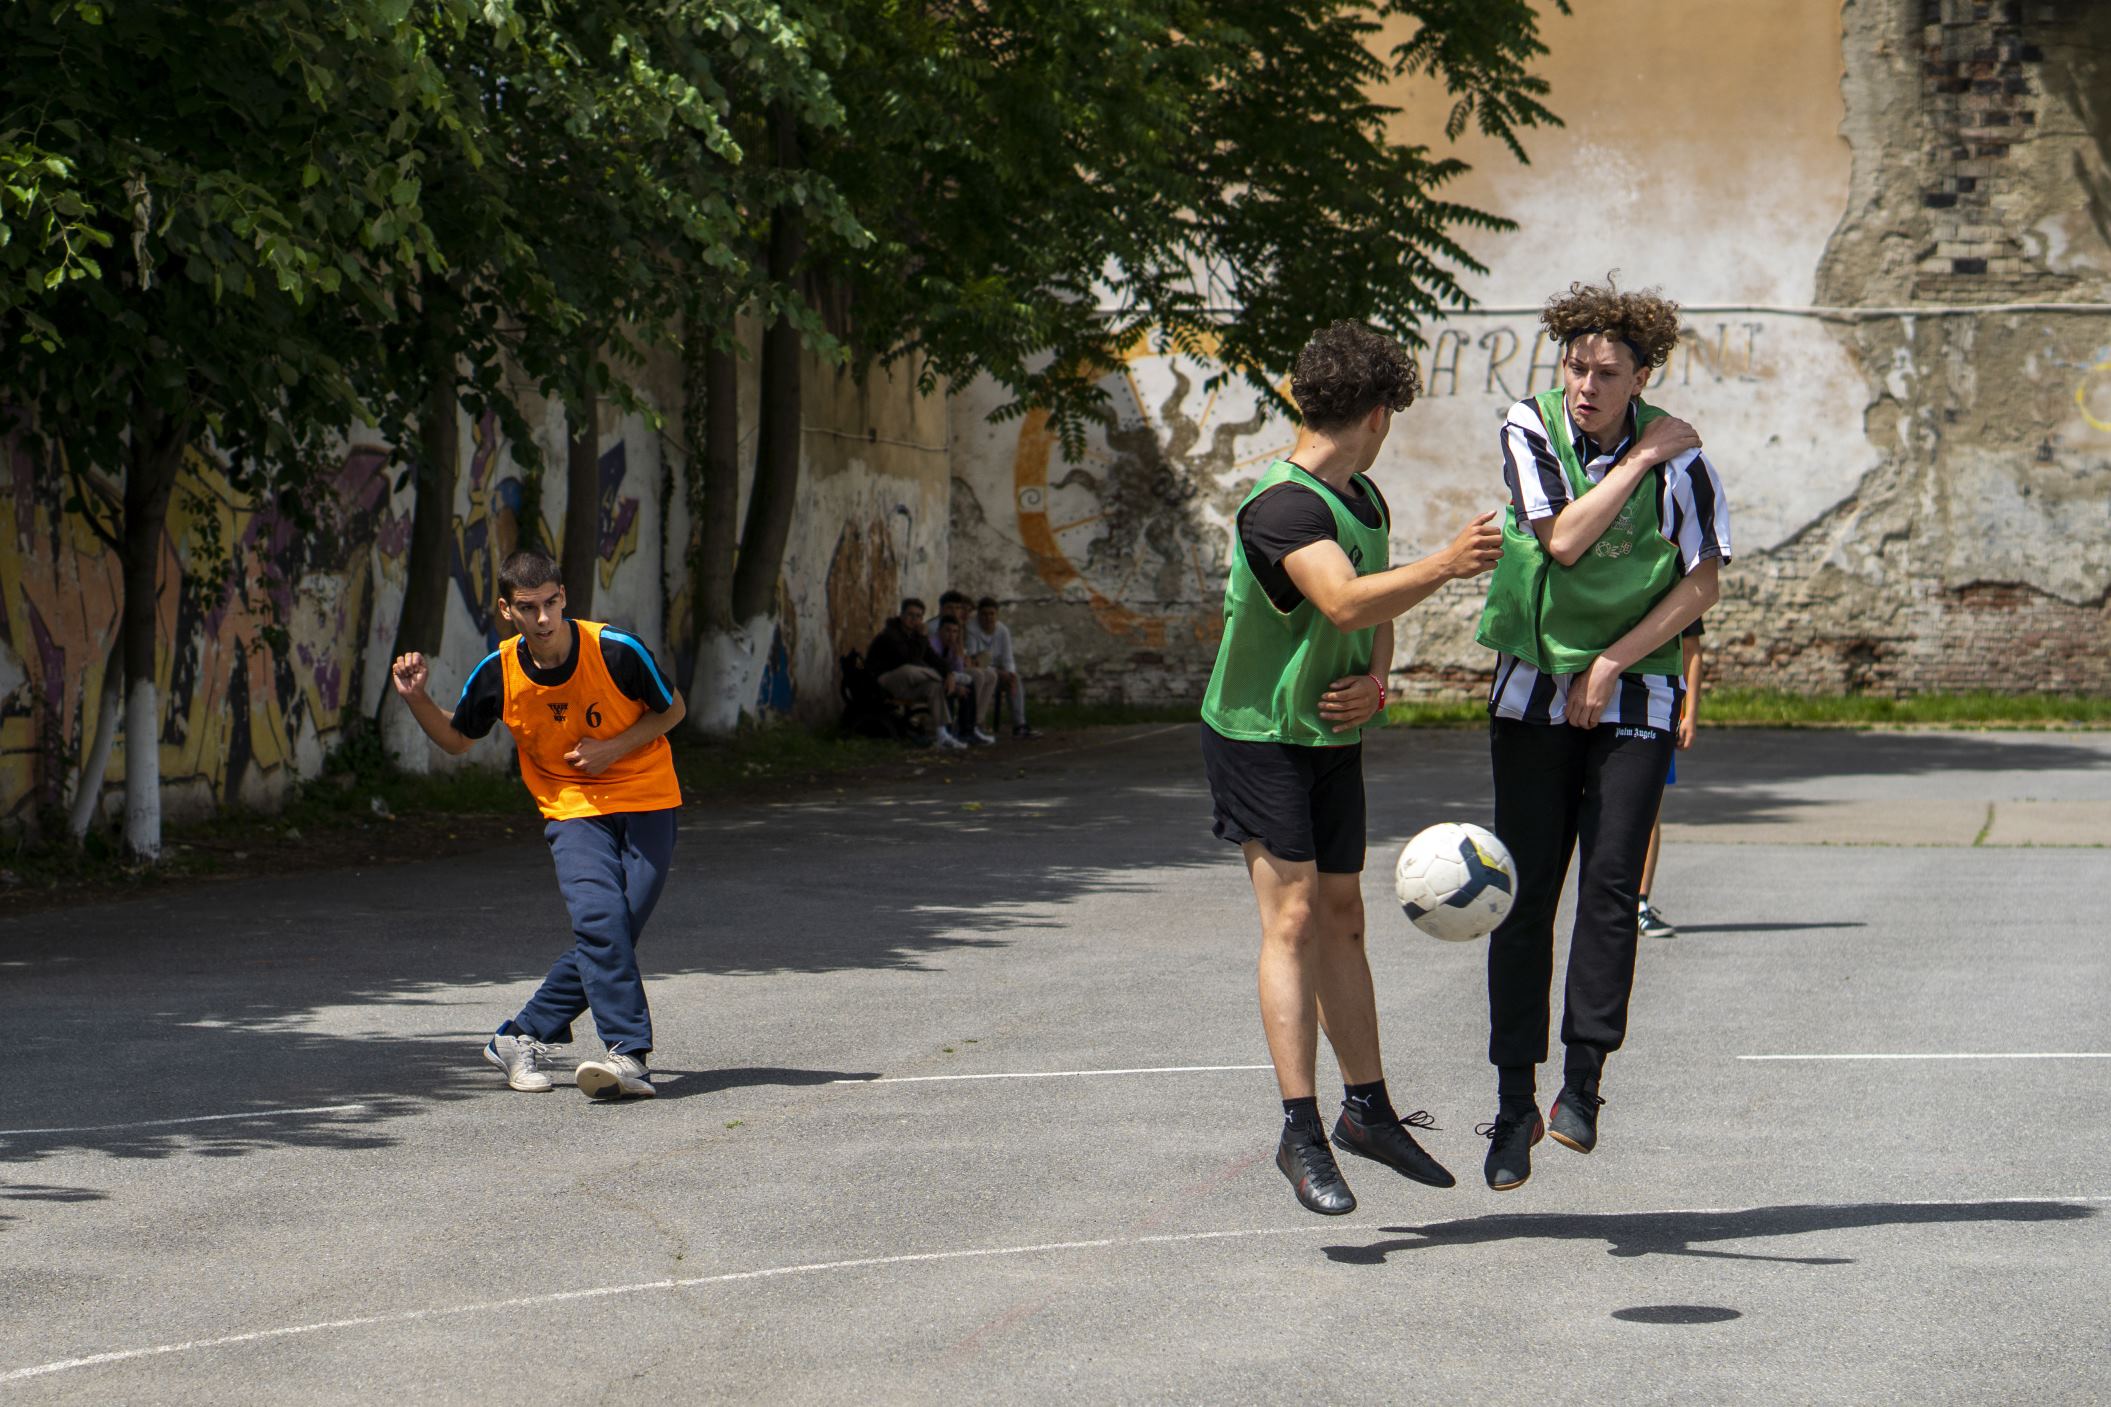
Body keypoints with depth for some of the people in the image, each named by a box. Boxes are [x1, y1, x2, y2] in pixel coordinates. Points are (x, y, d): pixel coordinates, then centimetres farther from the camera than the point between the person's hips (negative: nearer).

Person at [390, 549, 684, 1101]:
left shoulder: (616, 650, -16)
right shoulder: (498, 673, -8)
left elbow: (672, 709, 0)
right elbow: (456, 739, 10)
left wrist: (615, 748, -15)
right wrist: (416, 698, -8)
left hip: (646, 805, -1)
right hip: (572, 808, 1)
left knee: (615, 932, -12)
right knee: (600, 920, -23)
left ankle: (523, 1036, 3)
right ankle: (628, 1055, -24)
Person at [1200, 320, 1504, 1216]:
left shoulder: (1366, 502, 7)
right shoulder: (1281, 505, -22)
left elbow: (1379, 617, 15)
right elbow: (1346, 602, -37)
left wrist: (1373, 682, -5)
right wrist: (1445, 565, -47)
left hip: (1333, 738, 8)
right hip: (1258, 734, -8)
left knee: (1341, 920, 13)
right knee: (1292, 917, -14)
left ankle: (1367, 1110, 22)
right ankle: (1299, 1130, -15)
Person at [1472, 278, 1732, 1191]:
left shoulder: (1679, 458, -7)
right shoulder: (1529, 430, -4)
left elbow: (1700, 583, -7)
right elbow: (1563, 540, -16)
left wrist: (1613, 662, -12)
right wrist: (1640, 459, -15)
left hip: (1632, 697, -1)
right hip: (1534, 689, 1)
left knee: (1611, 885, -12)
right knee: (1526, 894, -1)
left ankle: (1582, 1080, -6)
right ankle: (1515, 1100, 4)